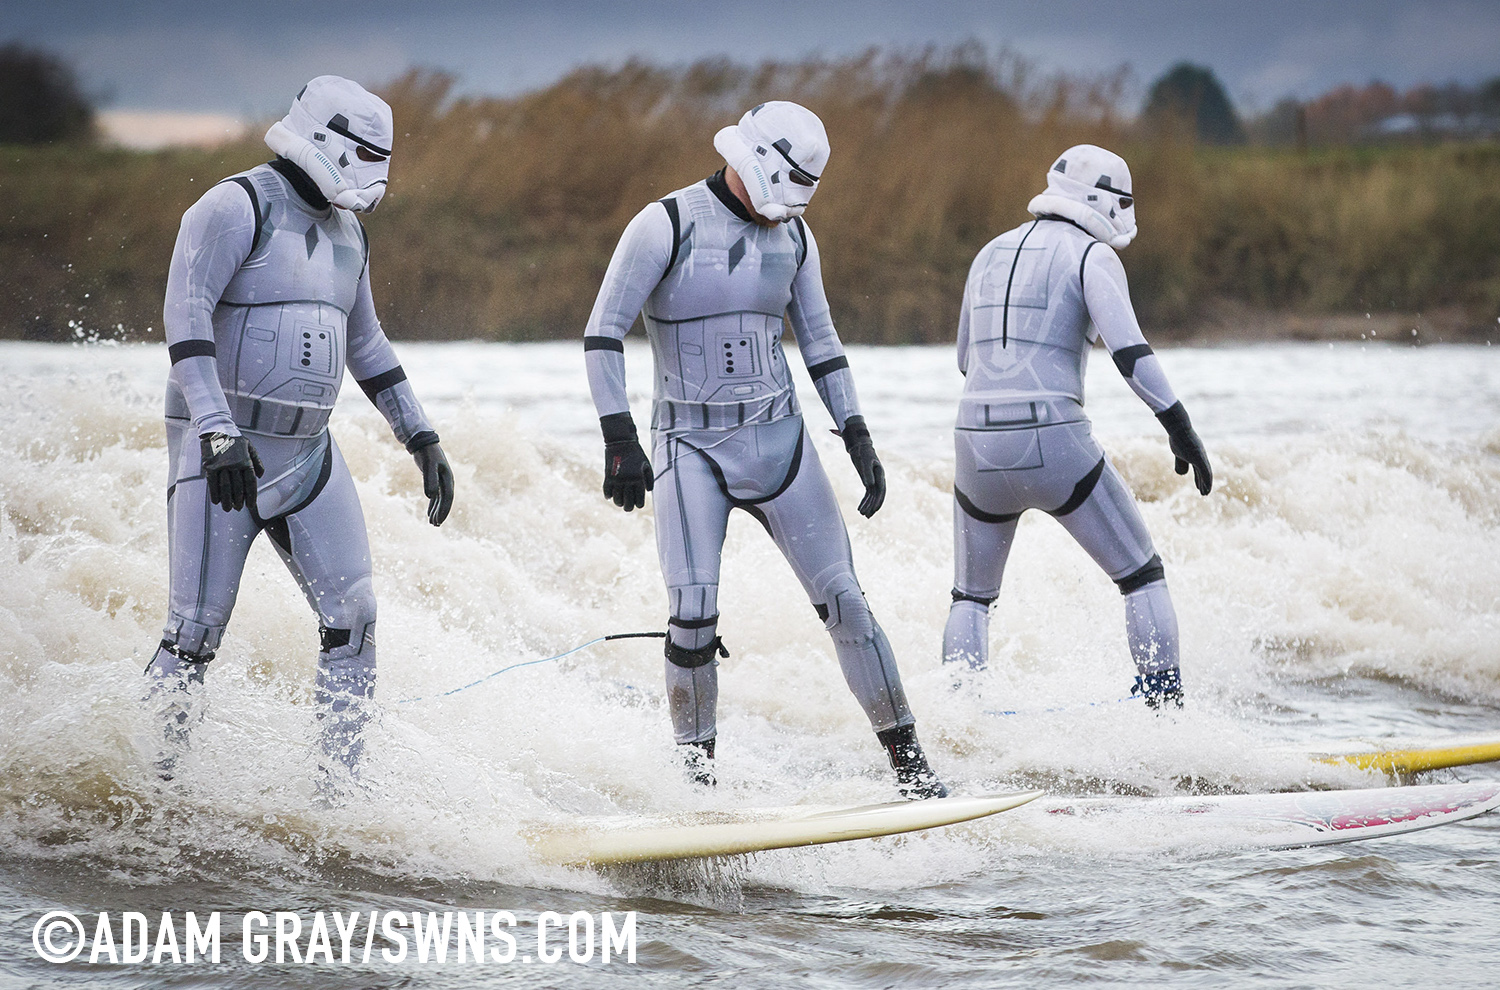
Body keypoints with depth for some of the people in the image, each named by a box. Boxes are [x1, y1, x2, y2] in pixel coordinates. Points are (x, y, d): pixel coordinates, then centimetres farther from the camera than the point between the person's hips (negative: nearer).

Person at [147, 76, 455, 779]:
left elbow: (365, 344, 26)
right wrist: (218, 433, -30)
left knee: (352, 617, -3)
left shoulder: (346, 231, 15)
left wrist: (421, 440, 22)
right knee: (198, 629, -9)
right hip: (222, 451, -7)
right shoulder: (238, 207, -10)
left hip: (307, 453, 7)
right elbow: (186, 316, -20)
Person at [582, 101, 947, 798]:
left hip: (779, 440, 4)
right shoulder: (666, 226, -10)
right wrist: (619, 440, -17)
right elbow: (603, 334, -10)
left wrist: (856, 435, 10)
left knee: (842, 598, -1)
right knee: (693, 615, -16)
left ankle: (906, 758, 7)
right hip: (691, 446, -4)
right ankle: (695, 775, 0)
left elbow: (819, 341, 17)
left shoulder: (792, 235, 7)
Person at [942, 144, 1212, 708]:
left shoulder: (991, 254, 18)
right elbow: (1129, 350, -14)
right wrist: (1180, 428, -14)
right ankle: (1165, 705, 2)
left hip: (978, 443, 5)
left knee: (971, 596, 21)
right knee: (1142, 575, 10)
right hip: (1054, 443, -5)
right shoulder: (1093, 256, 0)